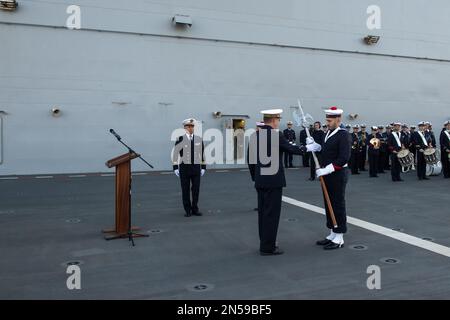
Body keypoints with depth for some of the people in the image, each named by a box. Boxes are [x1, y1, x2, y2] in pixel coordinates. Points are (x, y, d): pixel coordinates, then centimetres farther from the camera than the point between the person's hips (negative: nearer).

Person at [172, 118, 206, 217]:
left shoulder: (199, 139, 4)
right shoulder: (180, 140, -5)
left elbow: (202, 154, 8)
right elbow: (175, 154, -3)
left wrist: (203, 167, 5)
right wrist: (175, 168, -7)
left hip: (196, 167, 2)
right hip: (184, 167, -2)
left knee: (196, 189, 4)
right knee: (185, 189, 4)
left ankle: (195, 209, 17)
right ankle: (188, 210, 14)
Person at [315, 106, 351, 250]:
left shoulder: (344, 135, -13)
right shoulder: (328, 133, 12)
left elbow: (344, 158, -21)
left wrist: (327, 169, -23)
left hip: (338, 175, -8)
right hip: (327, 174, 8)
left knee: (338, 205, 0)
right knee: (328, 205, 13)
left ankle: (339, 239, 11)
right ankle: (332, 234, 25)